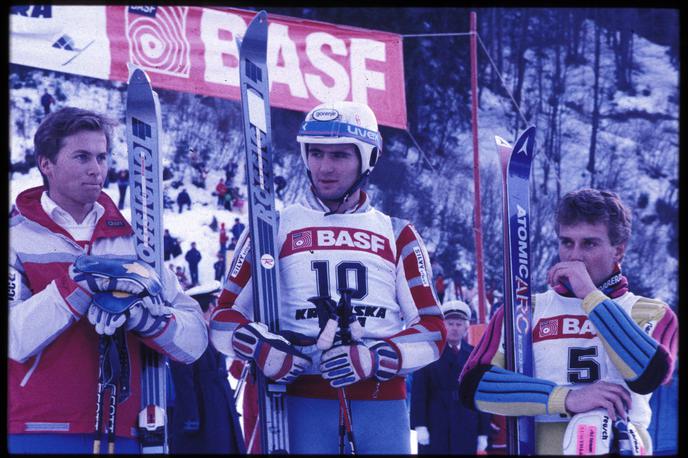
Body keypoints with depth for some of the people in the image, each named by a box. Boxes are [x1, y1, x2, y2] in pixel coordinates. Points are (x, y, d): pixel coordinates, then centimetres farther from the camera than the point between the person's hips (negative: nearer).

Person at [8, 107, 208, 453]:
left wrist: (143, 315, -16)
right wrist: (80, 285, -21)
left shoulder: (134, 242, 10)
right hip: (36, 434, -3)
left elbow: (195, 342, 2)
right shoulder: (17, 237, 1)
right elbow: (15, 341, -14)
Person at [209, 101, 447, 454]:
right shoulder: (274, 229, 9)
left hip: (382, 407, 2)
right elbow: (225, 318, 8)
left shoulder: (397, 236, 13)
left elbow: (432, 330, 7)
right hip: (303, 404, -1)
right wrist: (261, 349, -13)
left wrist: (374, 359, -11)